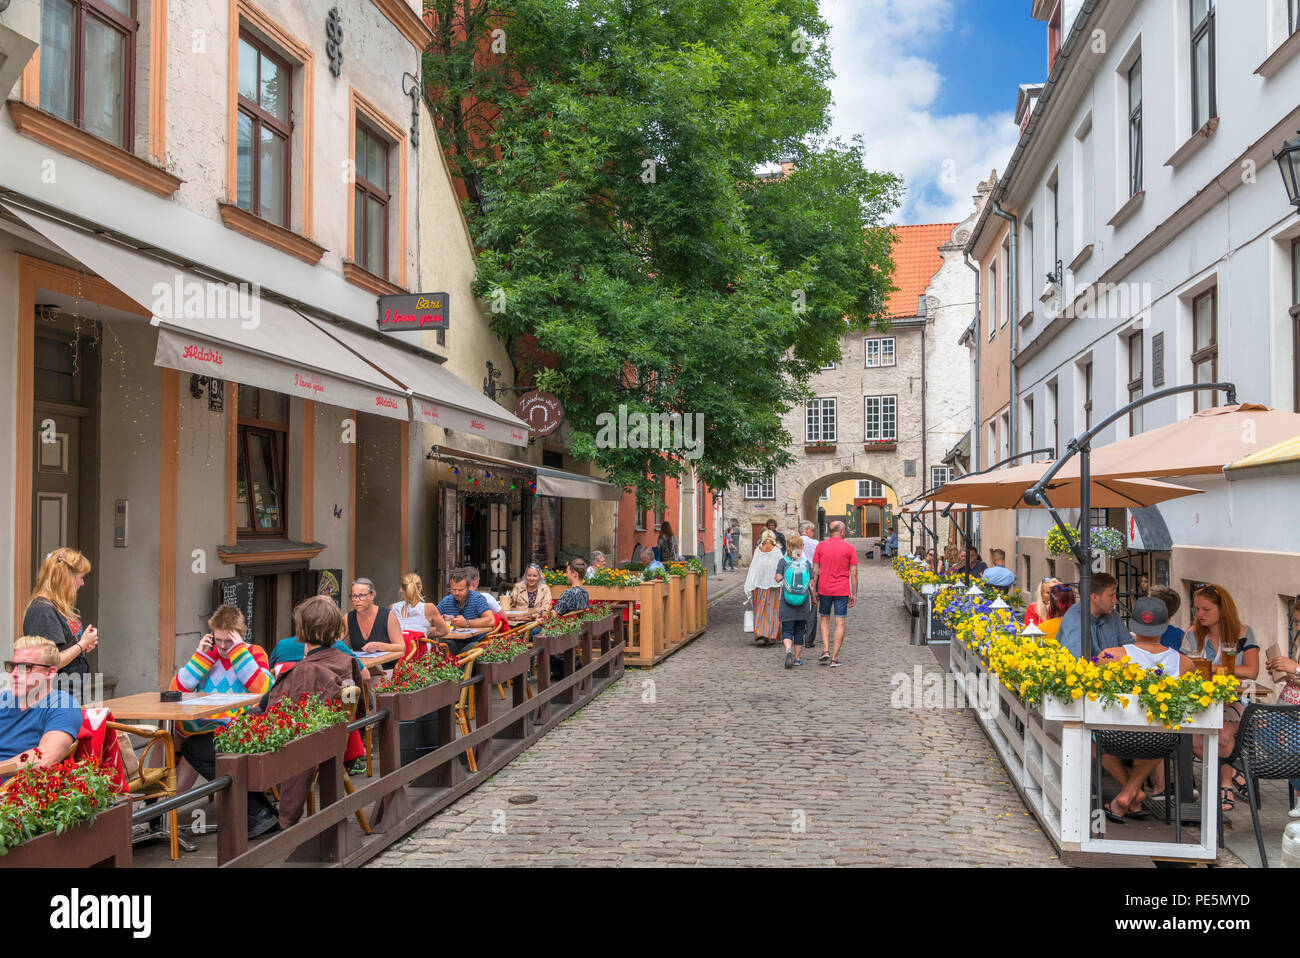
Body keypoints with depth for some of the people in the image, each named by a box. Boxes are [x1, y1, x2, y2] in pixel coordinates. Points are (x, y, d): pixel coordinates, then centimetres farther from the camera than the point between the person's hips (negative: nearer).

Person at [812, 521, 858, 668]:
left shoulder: (820, 546, 0)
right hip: (842, 591, -1)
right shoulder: (849, 548, -2)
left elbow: (815, 571, 0)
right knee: (840, 623, 4)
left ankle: (825, 650, 5)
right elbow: (853, 573, -3)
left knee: (824, 619, 20)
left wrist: (814, 590, 6)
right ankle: (834, 658, 2)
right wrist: (854, 594, 2)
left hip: (824, 589, 1)